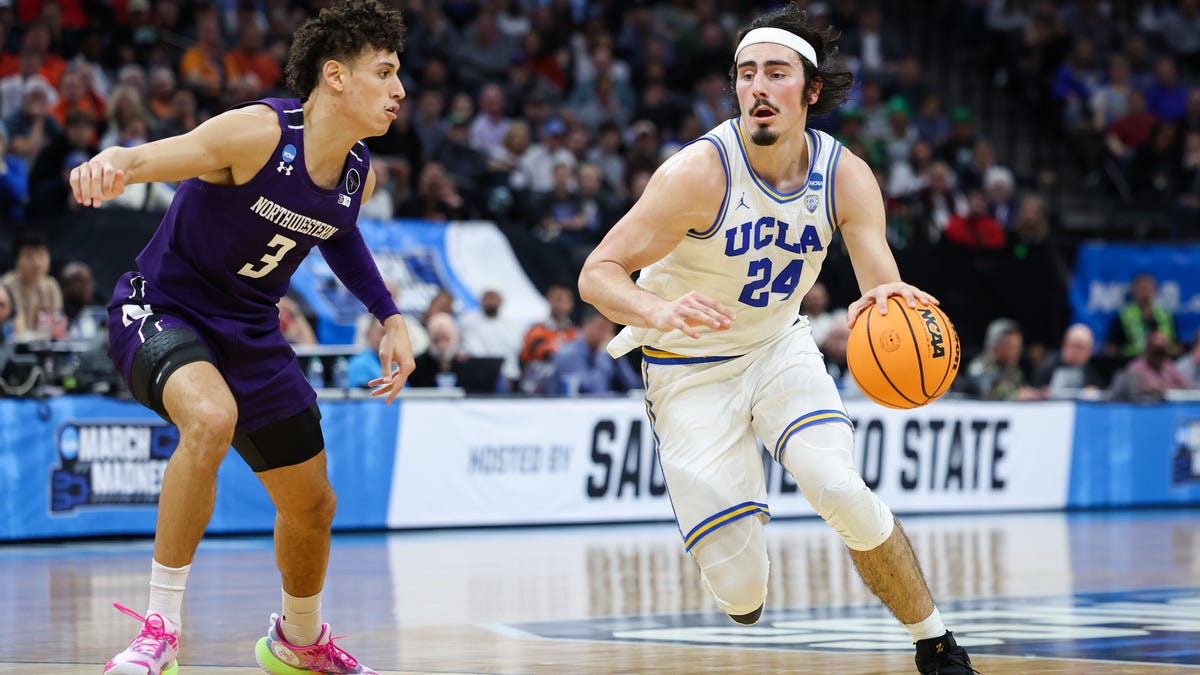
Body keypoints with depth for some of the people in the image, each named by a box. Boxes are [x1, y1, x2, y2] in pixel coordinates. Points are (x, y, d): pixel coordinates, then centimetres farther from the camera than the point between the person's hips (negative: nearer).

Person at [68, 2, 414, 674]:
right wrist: (110, 165, -60)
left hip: (250, 333, 7)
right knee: (211, 418, -39)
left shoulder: (359, 175, -3)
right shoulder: (261, 132, -25)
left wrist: (390, 317, 12)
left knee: (312, 506, 14)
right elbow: (152, 158, -37)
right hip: (161, 310, -7)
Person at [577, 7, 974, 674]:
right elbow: (597, 275, -25)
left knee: (842, 491, -25)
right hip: (690, 369, -3)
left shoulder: (846, 176, -12)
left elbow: (885, 287, -19)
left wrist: (890, 298, -44)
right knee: (741, 594, -11)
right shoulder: (699, 173, -25)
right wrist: (662, 310, -46)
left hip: (780, 347, 3)